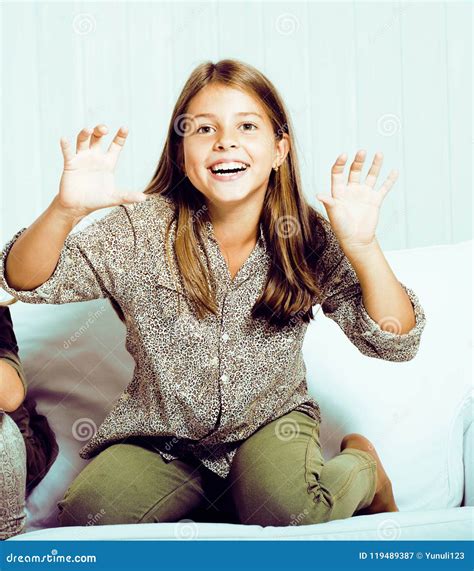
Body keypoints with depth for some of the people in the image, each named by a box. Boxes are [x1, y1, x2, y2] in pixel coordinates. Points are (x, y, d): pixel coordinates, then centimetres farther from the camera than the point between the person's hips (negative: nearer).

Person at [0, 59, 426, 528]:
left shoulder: (309, 240, -12)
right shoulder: (141, 230, -13)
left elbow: (395, 343, -15)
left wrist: (362, 246, -31)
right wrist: (65, 210, -35)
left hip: (271, 421, -1)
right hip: (161, 435, 2)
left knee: (287, 510, -30)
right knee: (84, 517, -20)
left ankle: (362, 467, 6)